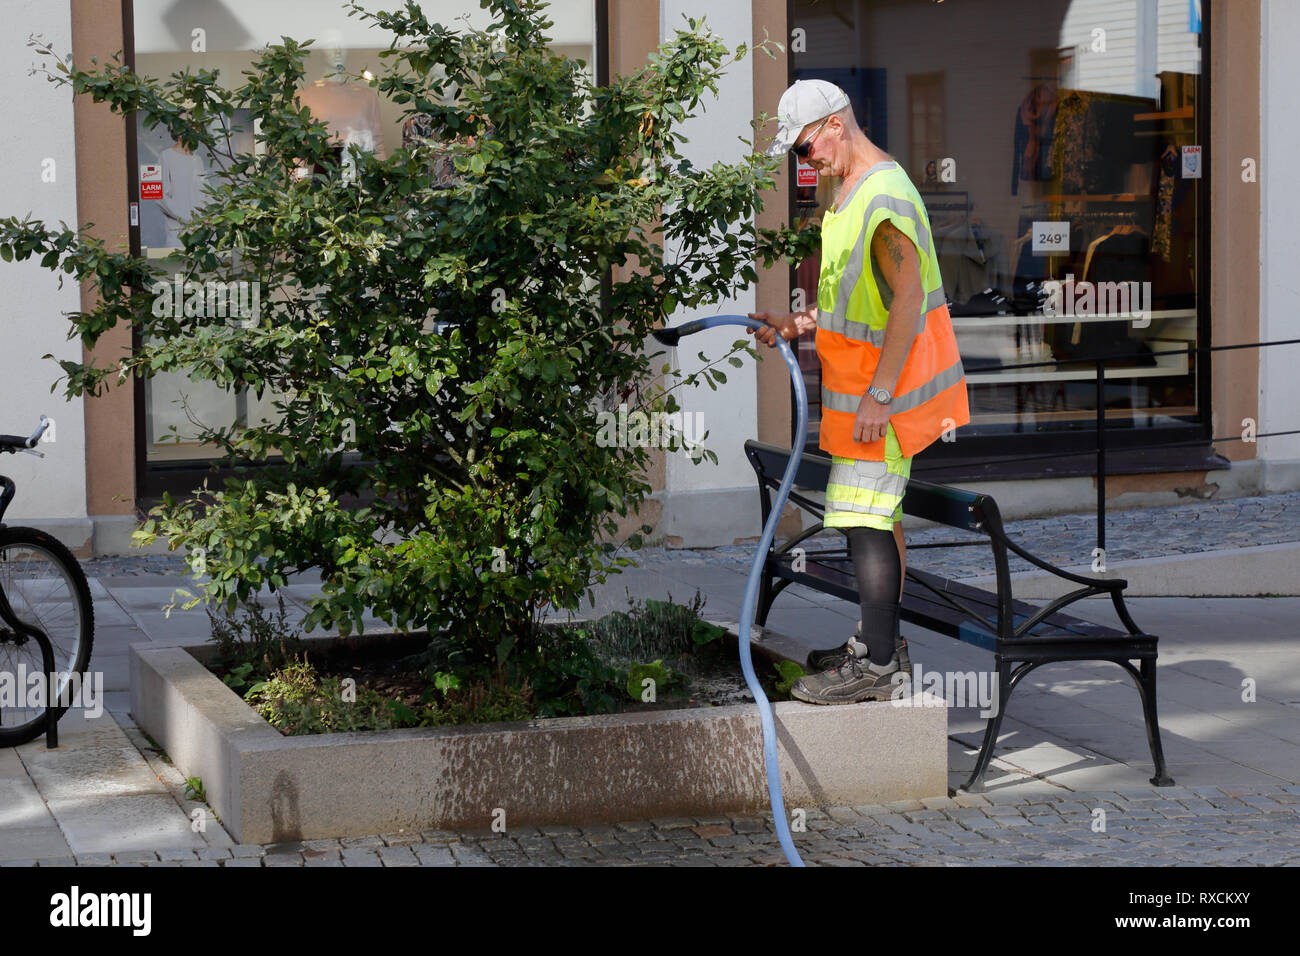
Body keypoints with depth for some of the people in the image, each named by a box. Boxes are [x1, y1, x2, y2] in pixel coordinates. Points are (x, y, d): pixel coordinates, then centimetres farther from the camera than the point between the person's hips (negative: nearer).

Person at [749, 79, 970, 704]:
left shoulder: (884, 197, -21)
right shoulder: (856, 189, 14)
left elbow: (908, 298, -26)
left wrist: (878, 395, -26)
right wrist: (798, 323, 13)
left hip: (881, 393, -11)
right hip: (869, 382, 11)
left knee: (864, 519, -10)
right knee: (877, 513, 17)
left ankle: (874, 668, -7)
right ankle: (881, 642, 28)